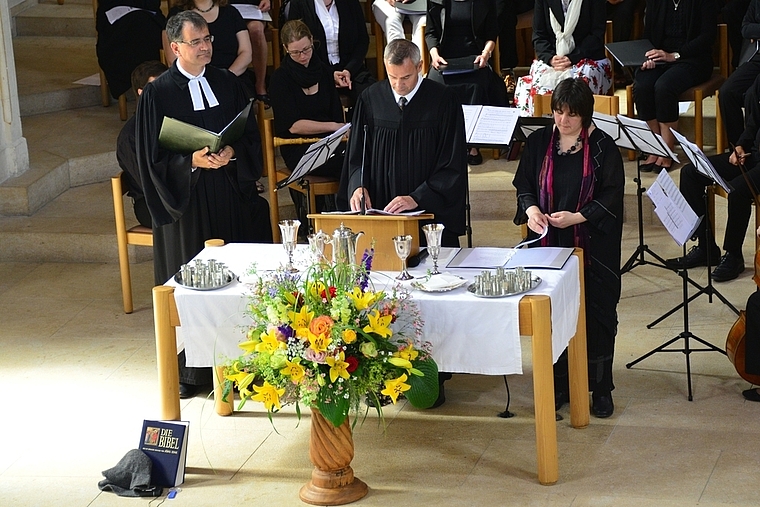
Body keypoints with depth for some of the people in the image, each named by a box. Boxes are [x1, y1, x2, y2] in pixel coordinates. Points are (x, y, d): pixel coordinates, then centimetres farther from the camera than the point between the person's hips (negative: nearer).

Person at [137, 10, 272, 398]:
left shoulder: (228, 84, 6)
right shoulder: (158, 93, -5)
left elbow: (251, 135, 7)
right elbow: (153, 156, -6)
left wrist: (232, 153, -12)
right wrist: (192, 161, -20)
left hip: (232, 198, 3)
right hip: (186, 200, -3)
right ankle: (190, 371, 11)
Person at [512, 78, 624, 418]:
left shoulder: (602, 147, -6)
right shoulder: (539, 142, 3)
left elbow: (612, 196, -7)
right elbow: (524, 185, 9)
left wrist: (577, 217, -19)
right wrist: (530, 209, -12)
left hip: (592, 247, -2)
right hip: (549, 244, 3)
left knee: (596, 315, 2)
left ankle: (601, 388, 14)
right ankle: (559, 385, 18)